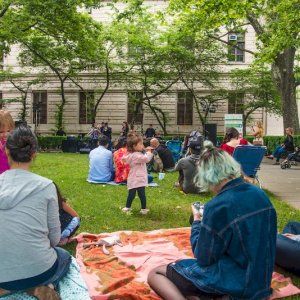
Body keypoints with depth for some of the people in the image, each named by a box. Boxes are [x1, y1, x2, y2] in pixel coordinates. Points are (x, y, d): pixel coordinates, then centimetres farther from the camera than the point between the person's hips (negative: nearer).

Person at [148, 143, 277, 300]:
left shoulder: (218, 206, -24)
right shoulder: (259, 194, -2)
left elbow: (203, 258, -13)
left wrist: (197, 222, -1)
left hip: (233, 283, -8)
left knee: (154, 274, 2)